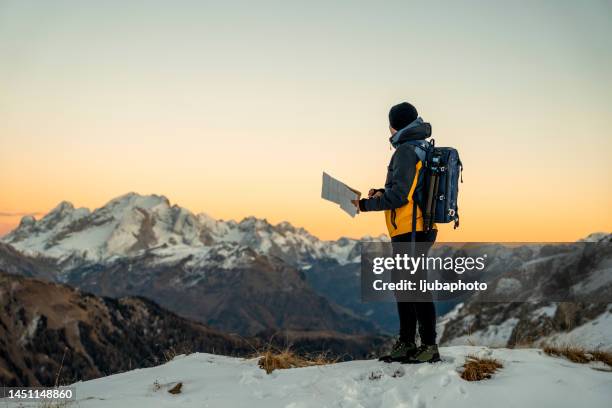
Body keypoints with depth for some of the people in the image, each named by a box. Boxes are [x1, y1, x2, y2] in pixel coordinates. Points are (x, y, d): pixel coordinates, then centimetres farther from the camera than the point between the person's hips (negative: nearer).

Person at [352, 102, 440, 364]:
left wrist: (367, 205, -11)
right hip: (420, 230, 10)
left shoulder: (406, 151, -13)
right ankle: (406, 345, 22)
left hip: (410, 231, -10)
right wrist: (383, 193, 14)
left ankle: (429, 346, -1)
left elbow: (400, 195, -19)